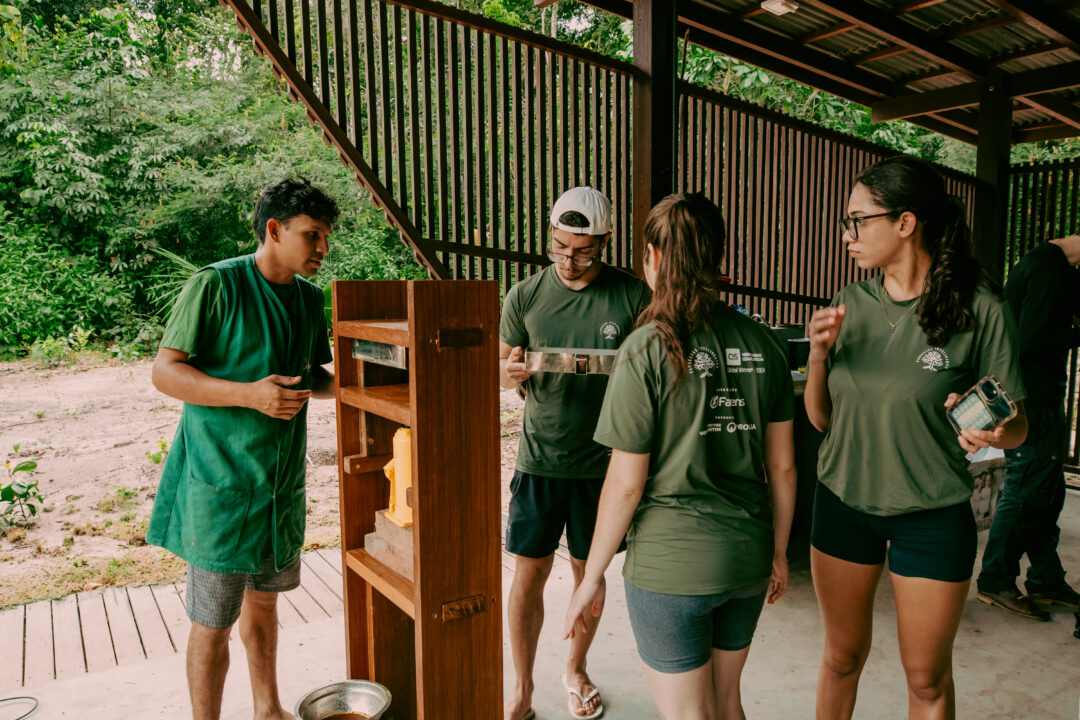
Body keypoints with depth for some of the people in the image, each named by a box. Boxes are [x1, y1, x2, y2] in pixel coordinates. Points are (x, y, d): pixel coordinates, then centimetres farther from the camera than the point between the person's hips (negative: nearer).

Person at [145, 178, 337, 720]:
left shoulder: (310, 300, 7)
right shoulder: (215, 285, -13)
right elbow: (164, 371, -14)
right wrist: (249, 394, -25)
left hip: (281, 481, 7)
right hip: (221, 480, -7)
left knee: (263, 601, 22)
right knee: (213, 623, 5)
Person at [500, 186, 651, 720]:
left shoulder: (633, 297, -5)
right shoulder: (526, 296, -2)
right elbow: (502, 366, 7)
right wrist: (508, 373, -17)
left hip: (602, 461, 0)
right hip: (539, 459, 0)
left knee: (590, 573, 15)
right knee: (528, 574, 6)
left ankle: (575, 671, 40)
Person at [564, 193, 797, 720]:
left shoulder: (647, 350, -16)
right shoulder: (762, 344, -1)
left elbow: (626, 483, -13)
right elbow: (782, 467, 5)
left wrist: (592, 576, -1)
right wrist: (779, 552, 19)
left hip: (670, 563, -5)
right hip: (748, 557, 6)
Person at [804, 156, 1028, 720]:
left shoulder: (980, 311, -13)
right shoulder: (849, 305, -2)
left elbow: (1017, 428, -6)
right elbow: (820, 419, 2)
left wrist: (992, 428, -29)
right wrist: (818, 356, -16)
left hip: (932, 516, -3)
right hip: (843, 502, 3)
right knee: (842, 657, 19)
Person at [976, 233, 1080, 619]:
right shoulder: (1047, 268, -18)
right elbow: (1034, 341, -25)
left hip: (1043, 399, 10)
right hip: (1031, 402, -10)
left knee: (1047, 493, 17)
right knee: (1024, 494, -2)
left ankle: (1047, 580, 29)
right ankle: (995, 583, 11)